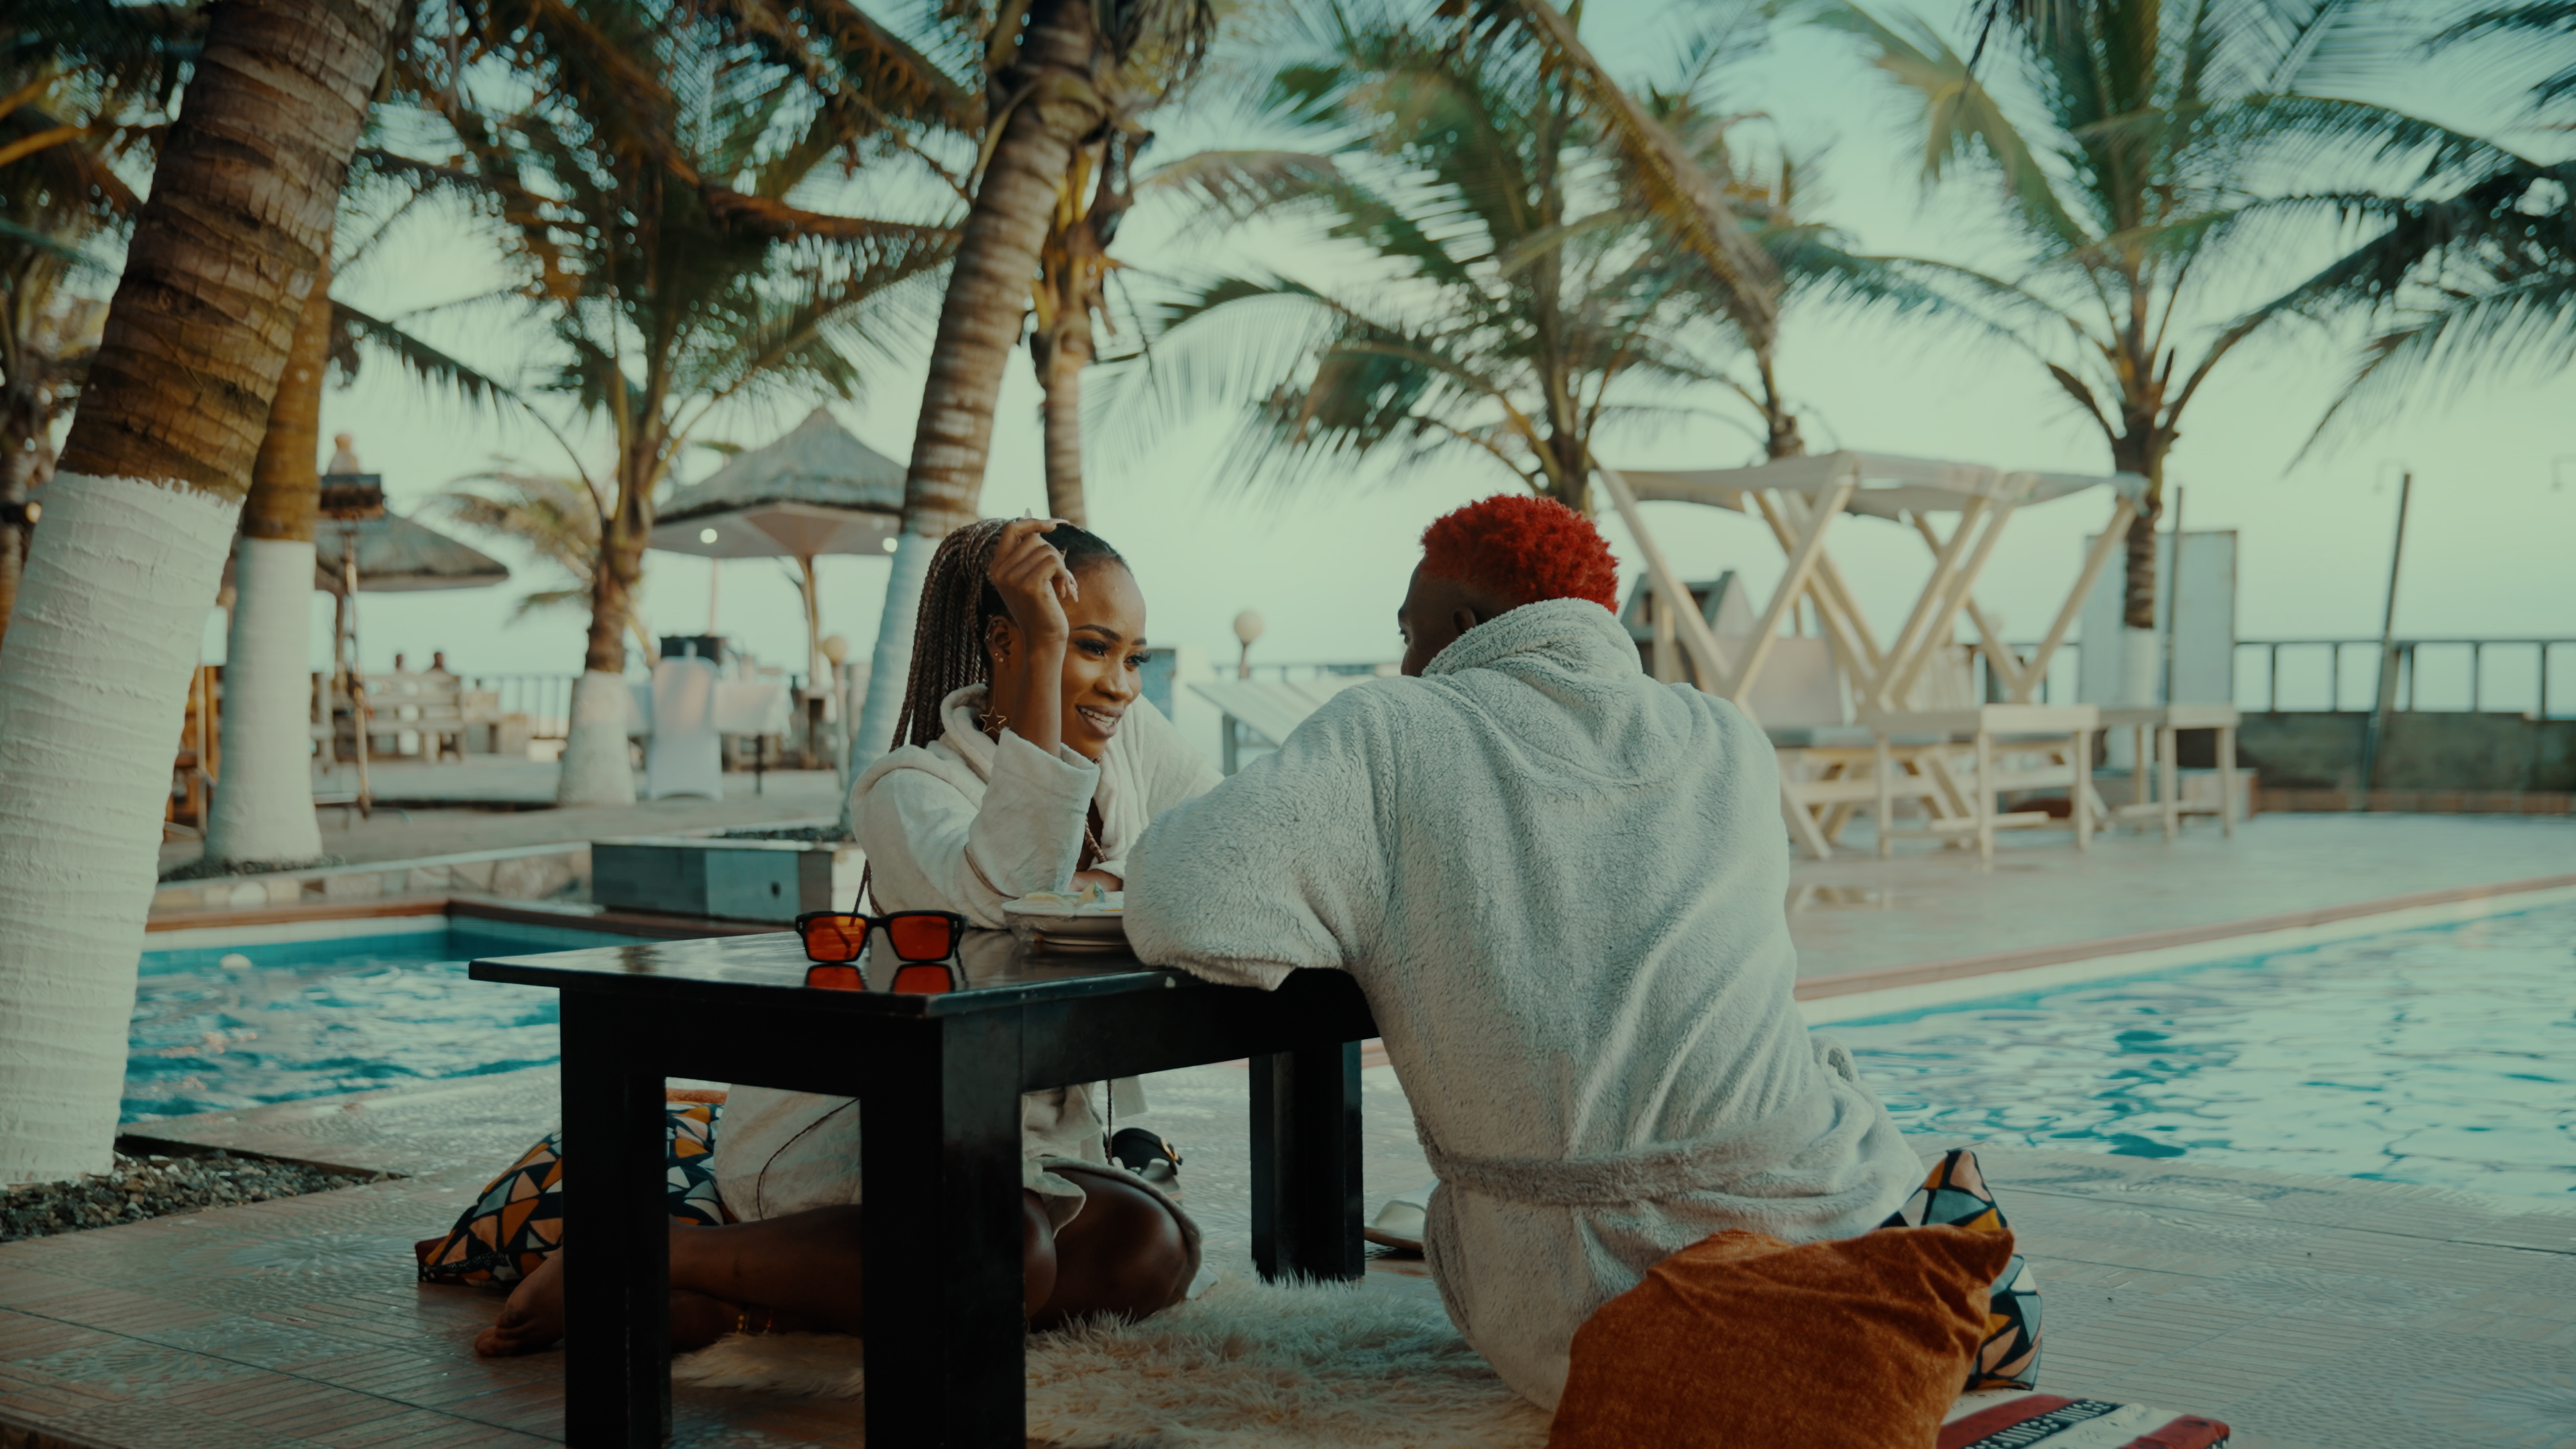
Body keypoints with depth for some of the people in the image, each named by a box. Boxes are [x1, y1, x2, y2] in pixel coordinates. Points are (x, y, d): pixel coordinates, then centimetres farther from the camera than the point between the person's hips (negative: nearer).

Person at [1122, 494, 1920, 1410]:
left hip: (1580, 1324, -4)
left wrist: (1366, 919, 7)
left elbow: (1183, 905, -14)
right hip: (1823, 1252, 4)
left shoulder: (1389, 734, -3)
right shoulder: (1731, 742, 10)